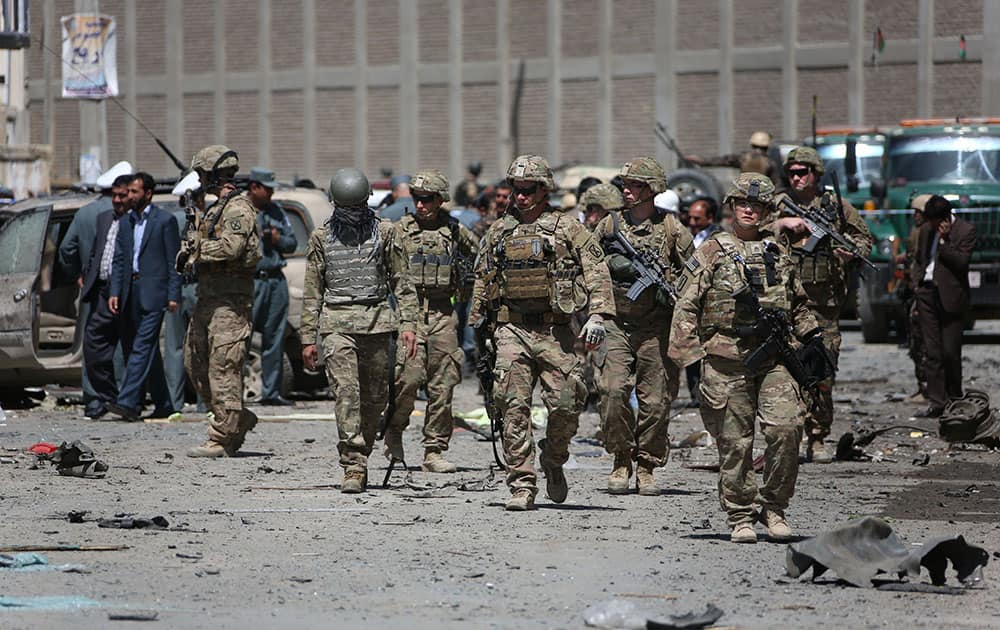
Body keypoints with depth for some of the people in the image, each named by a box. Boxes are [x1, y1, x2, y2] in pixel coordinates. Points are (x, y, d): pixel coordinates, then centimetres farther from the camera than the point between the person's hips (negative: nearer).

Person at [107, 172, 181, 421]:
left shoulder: (165, 220, -2)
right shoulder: (126, 222, 15)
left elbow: (173, 261, -4)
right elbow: (119, 259, 14)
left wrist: (173, 295, -9)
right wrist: (114, 292, 3)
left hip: (153, 293, -7)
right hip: (130, 293, 7)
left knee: (143, 347, -13)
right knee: (149, 350, 11)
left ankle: (128, 402, -22)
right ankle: (163, 405, 18)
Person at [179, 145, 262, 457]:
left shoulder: (239, 209, -12)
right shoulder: (214, 209, 20)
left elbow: (231, 245, -26)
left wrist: (197, 249, -14)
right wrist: (188, 255, 3)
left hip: (230, 299, -10)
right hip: (207, 295, 10)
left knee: (223, 367, -10)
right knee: (195, 361, 13)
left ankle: (222, 439, -9)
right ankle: (239, 420, 21)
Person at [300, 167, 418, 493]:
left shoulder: (384, 232, 8)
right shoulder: (321, 237, 8)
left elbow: (402, 282, 9)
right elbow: (312, 292, 11)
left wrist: (408, 324, -1)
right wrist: (308, 338, 6)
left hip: (376, 322, 1)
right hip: (337, 322, -1)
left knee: (374, 398, 5)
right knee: (346, 392, -15)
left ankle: (360, 460, 22)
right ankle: (353, 468, -20)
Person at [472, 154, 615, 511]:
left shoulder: (566, 229, 4)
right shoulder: (498, 234, 14)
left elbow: (596, 271, -2)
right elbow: (482, 281, 22)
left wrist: (597, 316, -13)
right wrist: (477, 324, 20)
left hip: (555, 330, -2)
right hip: (511, 330, 2)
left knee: (565, 404, -6)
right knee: (514, 408, -7)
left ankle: (554, 461, 23)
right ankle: (522, 487, -4)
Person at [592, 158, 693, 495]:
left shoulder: (670, 228, 3)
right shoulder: (610, 225, 7)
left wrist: (670, 290, -6)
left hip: (656, 326, -1)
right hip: (616, 324, 1)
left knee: (655, 400, 1)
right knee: (613, 391, -14)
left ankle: (646, 467, 13)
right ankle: (622, 461, 1)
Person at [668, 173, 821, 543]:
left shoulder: (779, 252, 16)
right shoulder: (711, 252, 5)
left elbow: (797, 304, 29)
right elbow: (686, 308, 2)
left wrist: (812, 336, 18)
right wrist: (689, 355, -7)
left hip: (774, 357, 2)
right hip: (726, 361, -2)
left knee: (785, 428, -14)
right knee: (735, 442, -1)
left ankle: (774, 507, 0)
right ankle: (740, 518, 9)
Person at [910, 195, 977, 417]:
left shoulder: (966, 230, -4)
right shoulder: (926, 230, 14)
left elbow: (962, 261, -12)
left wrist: (944, 240, -16)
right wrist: (916, 283, 13)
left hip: (950, 297, -5)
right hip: (927, 293, 5)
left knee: (950, 351, -4)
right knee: (931, 351, 2)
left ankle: (954, 398, 11)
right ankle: (936, 401, 3)